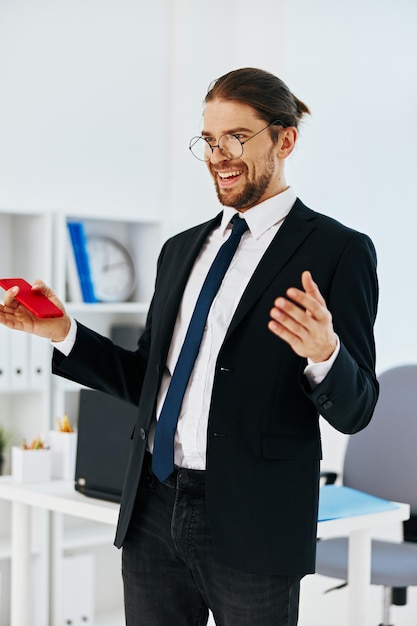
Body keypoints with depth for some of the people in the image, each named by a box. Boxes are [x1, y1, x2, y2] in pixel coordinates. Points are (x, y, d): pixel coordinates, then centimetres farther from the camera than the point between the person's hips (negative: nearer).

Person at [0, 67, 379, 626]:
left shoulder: (339, 250, -5)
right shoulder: (182, 249, 14)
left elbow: (354, 411, -7)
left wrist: (324, 355, -28)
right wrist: (64, 333, 6)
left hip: (251, 525, -5)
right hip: (153, 516, 6)